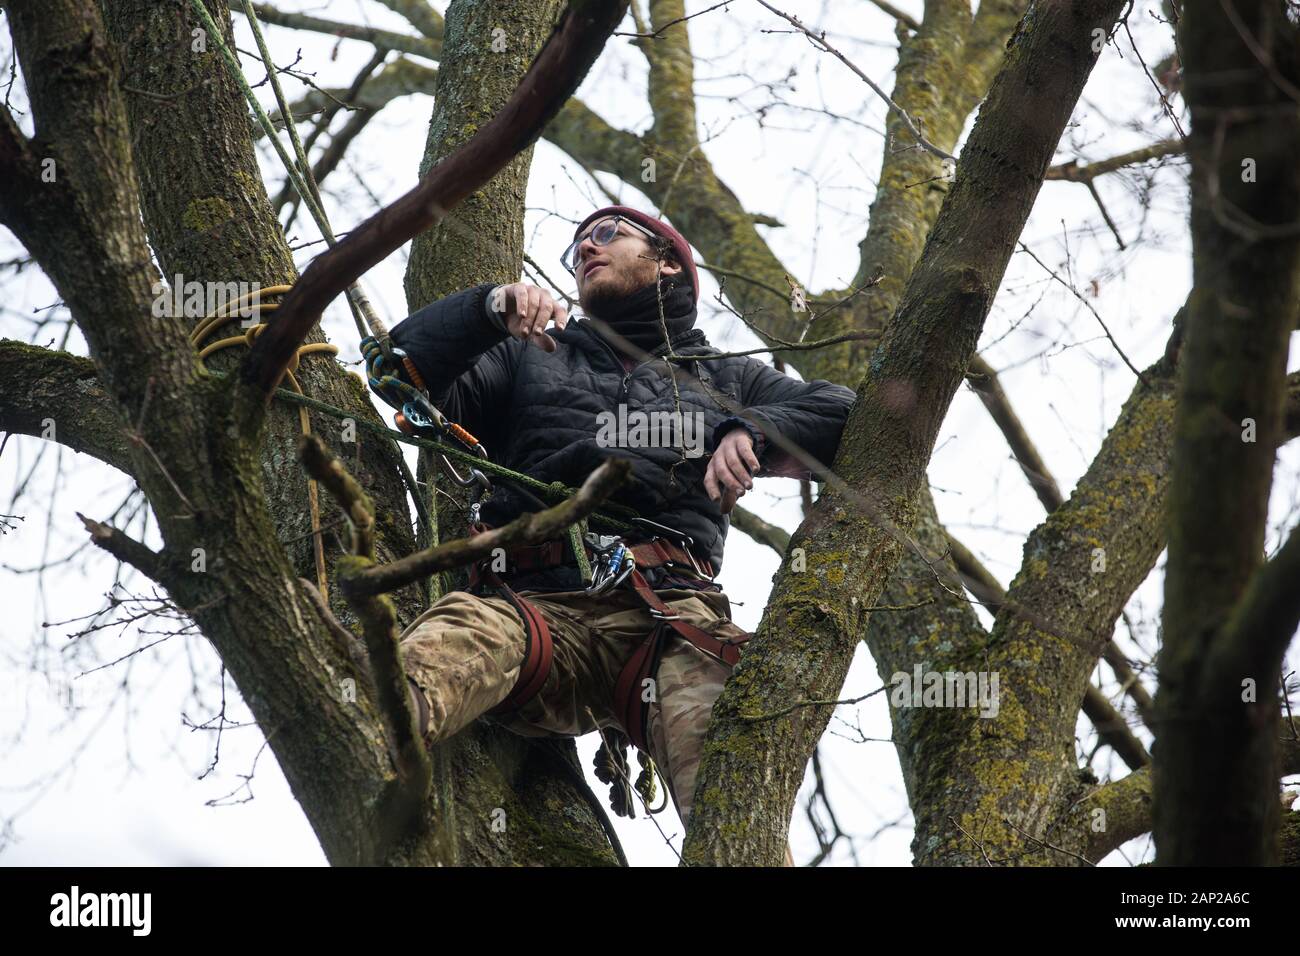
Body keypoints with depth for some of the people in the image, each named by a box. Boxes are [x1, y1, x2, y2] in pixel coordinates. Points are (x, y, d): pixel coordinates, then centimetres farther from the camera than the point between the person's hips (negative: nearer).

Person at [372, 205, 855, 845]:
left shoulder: (725, 379, 35)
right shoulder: (528, 359, 36)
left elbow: (847, 415, 20)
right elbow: (400, 370, 22)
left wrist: (750, 433, 1)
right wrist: (490, 308, 6)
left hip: (671, 612, 0)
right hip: (539, 605, 0)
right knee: (459, 631, -38)